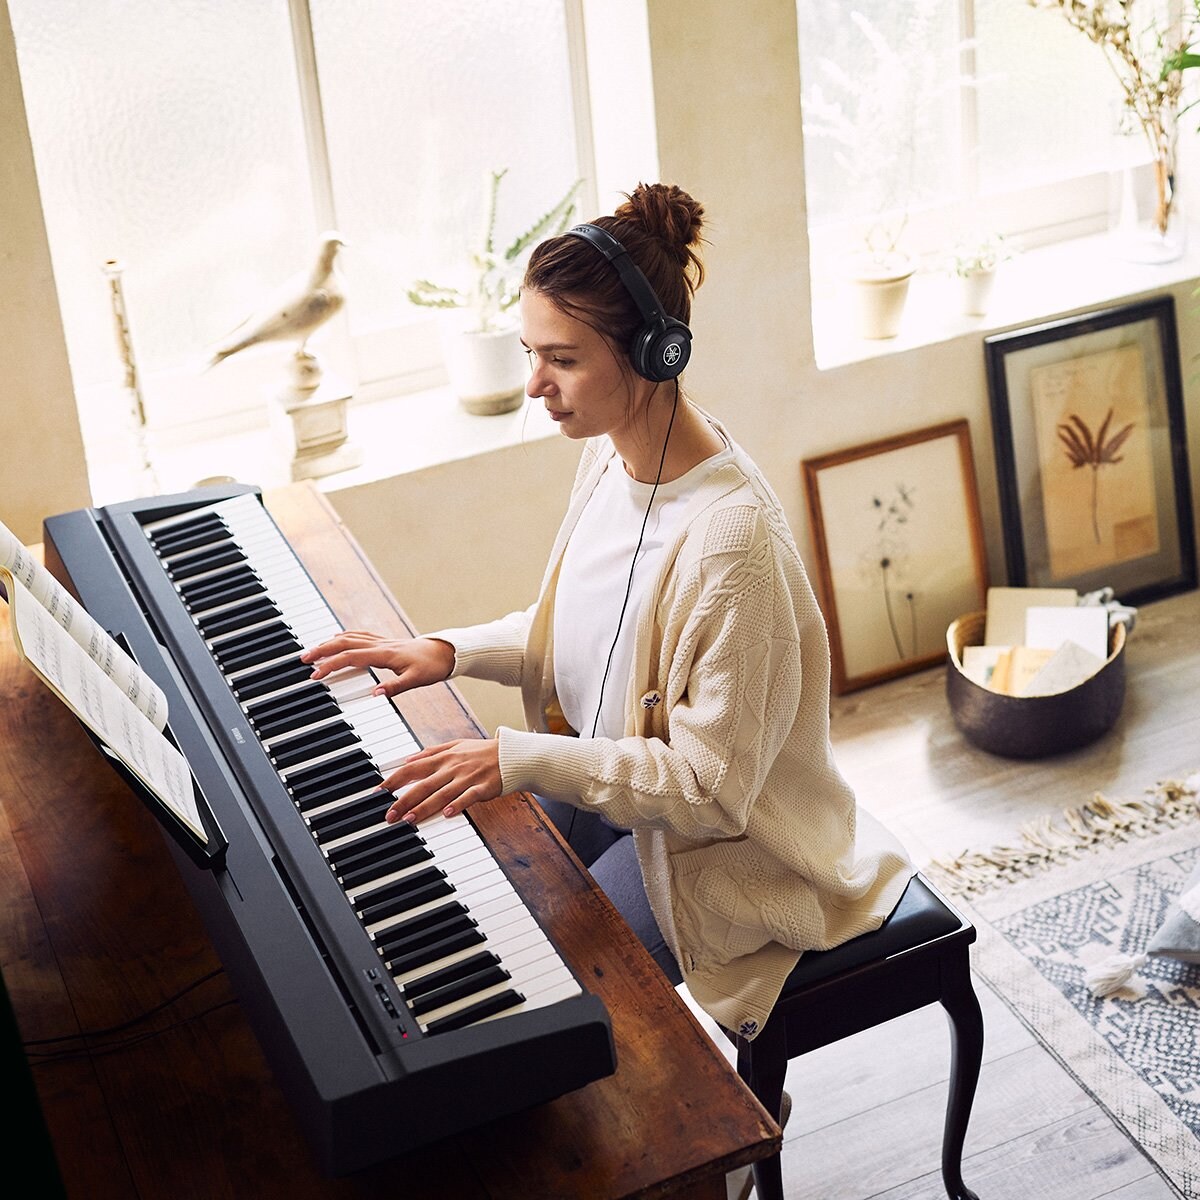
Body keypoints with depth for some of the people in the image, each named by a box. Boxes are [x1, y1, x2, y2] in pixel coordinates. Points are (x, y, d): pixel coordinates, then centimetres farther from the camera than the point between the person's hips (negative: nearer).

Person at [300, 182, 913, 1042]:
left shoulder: (733, 536, -32)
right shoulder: (614, 452, -5)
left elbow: (711, 785, -27)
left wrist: (520, 761, -32)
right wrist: (450, 652, -3)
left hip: (712, 846, -8)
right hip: (605, 782, 8)